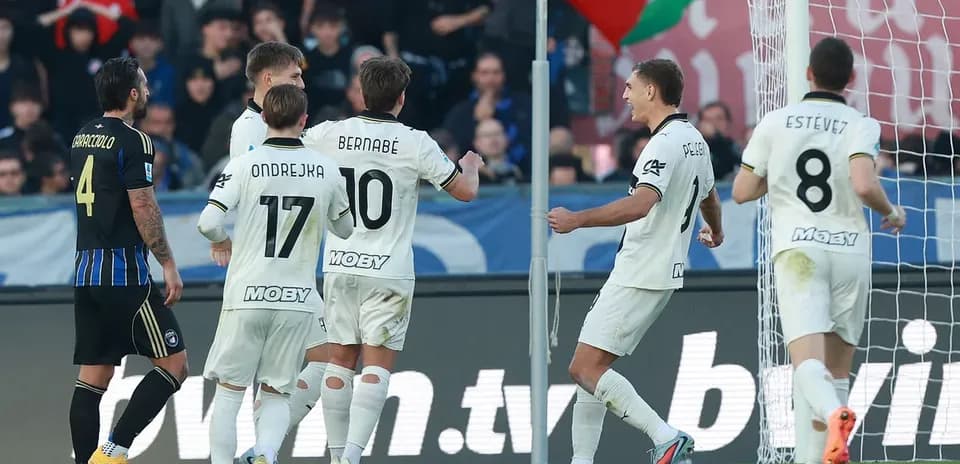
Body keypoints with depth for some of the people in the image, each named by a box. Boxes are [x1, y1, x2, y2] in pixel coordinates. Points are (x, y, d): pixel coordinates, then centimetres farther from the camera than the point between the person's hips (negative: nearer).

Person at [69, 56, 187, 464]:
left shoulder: (82, 138, 14)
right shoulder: (133, 141, -11)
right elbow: (143, 208, -16)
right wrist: (168, 265, -11)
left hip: (85, 272, 8)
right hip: (125, 273, -8)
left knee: (93, 377, 9)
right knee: (173, 363, -3)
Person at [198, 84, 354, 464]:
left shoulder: (244, 166, -7)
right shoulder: (326, 169, 0)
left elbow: (208, 223, -15)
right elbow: (345, 229, 13)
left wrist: (221, 242, 8)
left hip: (247, 294, -2)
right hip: (298, 300, 2)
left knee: (229, 391, 9)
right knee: (277, 395, 10)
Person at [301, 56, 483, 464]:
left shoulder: (328, 135, -1)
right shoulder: (415, 144, -9)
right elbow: (465, 191, -1)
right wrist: (471, 167, 22)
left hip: (340, 266, 3)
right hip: (389, 271, -3)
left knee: (340, 361, 12)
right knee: (376, 366, -3)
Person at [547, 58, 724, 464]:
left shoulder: (666, 143, -16)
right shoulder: (694, 139, 15)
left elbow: (640, 203, -32)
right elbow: (709, 197, 35)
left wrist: (578, 219, -35)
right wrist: (715, 232, 56)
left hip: (640, 276, -10)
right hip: (660, 275, 10)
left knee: (587, 369, -15)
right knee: (587, 369, 12)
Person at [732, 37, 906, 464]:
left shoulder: (776, 123, 4)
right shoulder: (860, 126, -2)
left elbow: (741, 192, 6)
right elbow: (865, 187, -18)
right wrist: (892, 213, 3)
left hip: (797, 251, 0)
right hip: (849, 250, 1)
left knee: (808, 363, -15)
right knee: (837, 370, 13)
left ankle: (835, 413, -46)